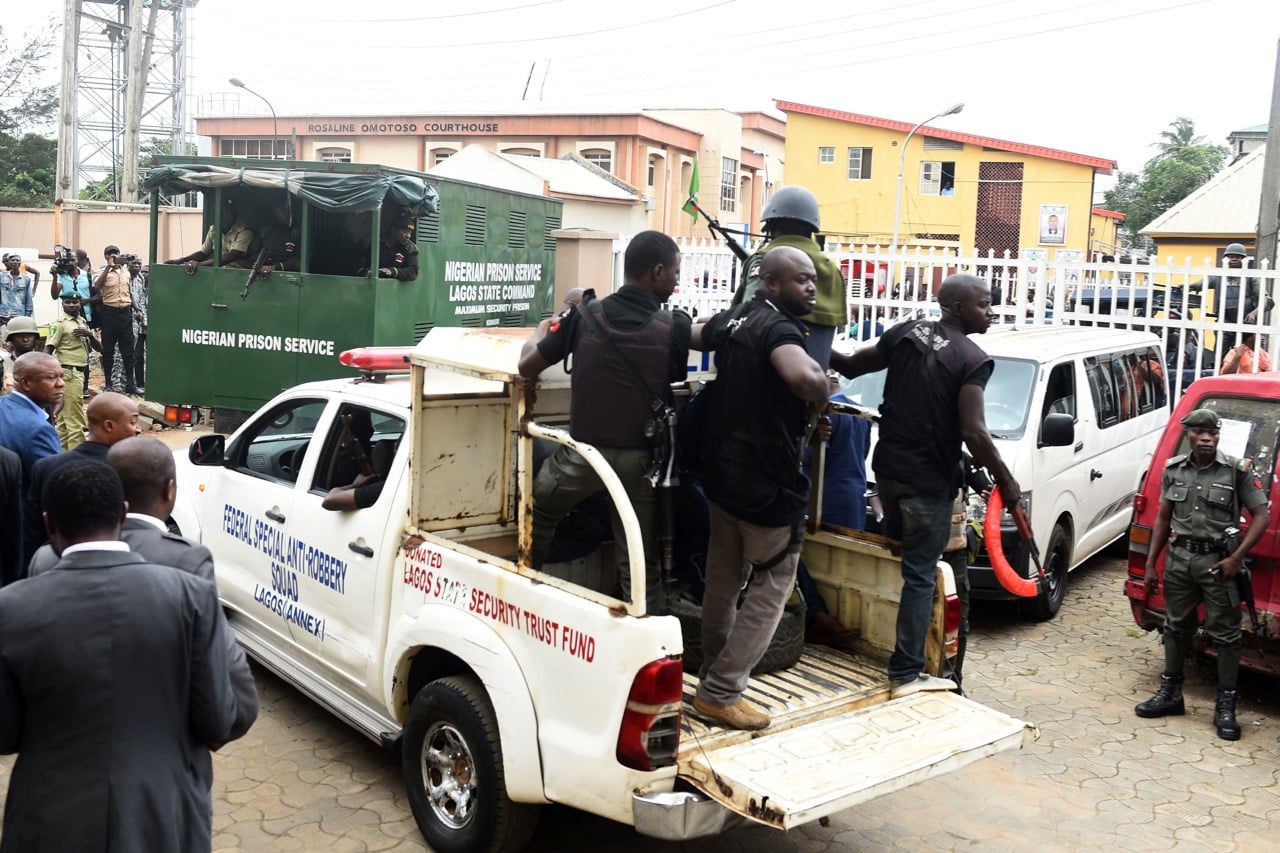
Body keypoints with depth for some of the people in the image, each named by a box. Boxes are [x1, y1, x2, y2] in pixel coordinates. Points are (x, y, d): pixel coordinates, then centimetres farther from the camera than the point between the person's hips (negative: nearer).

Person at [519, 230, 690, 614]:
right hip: (640, 459, 0)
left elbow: (527, 368, 1)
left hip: (583, 452, 1)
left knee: (539, 512, 29)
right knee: (641, 563, 9)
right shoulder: (674, 327, -11)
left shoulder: (585, 314, -8)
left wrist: (540, 331, 21)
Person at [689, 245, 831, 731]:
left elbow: (690, 337, 26)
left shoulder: (731, 320, 7)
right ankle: (721, 692, 6)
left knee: (723, 578, 20)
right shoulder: (779, 328, -20)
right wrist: (821, 398, -20)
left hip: (722, 472, 9)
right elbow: (803, 377, -41)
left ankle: (713, 671, 34)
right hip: (767, 482, -9)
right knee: (771, 587, 3)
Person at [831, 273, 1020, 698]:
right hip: (928, 482, -7)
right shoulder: (972, 359, -14)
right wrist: (1006, 481, -8)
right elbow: (973, 433, -20)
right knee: (920, 576, 0)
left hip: (887, 468, 7)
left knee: (896, 559, 23)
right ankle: (905, 673, 3)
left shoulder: (907, 332, 3)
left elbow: (852, 365, 9)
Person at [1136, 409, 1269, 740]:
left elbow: (1262, 515, -5)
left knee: (1225, 634, 2)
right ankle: (1170, 693, 27)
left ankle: (1225, 707, 10)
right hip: (1179, 558, 4)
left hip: (1218, 562, -4)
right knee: (1176, 626, 14)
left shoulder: (1237, 470, -6)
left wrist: (1236, 558, -13)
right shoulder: (1173, 470, 5)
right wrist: (1150, 563, 10)